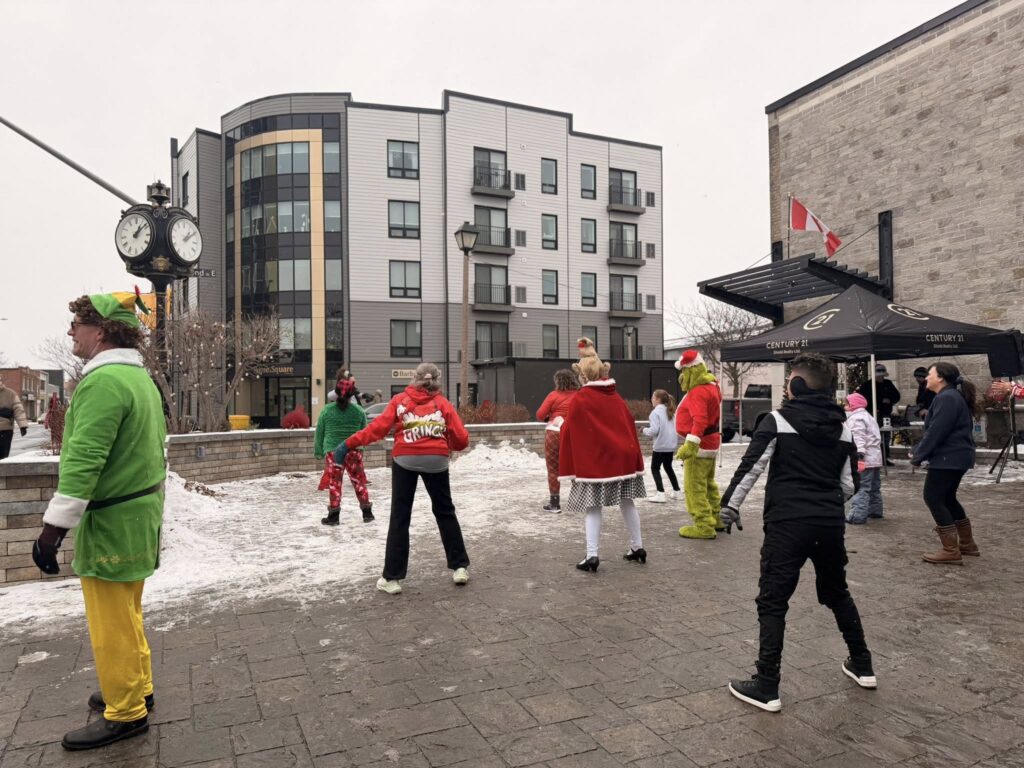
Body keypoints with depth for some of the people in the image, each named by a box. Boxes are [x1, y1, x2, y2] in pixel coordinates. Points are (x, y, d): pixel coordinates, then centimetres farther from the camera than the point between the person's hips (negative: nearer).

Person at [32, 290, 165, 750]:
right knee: (126, 614, 21)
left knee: (111, 623, 2)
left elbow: (83, 461, -25)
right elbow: (154, 451, 17)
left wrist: (54, 526, -22)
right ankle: (136, 690, 34)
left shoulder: (104, 382, -20)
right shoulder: (140, 378, 12)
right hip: (138, 512, 10)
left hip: (112, 520, -10)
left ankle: (125, 714, 15)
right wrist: (153, 508, 23)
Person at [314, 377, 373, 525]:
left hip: (332, 451, -1)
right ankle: (367, 512, 17)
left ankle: (334, 515, 7)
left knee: (334, 482, 5)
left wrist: (319, 452, 15)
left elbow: (319, 433, 4)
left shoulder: (327, 411, -3)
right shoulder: (359, 411, 0)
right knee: (359, 481, 11)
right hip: (354, 451, 1)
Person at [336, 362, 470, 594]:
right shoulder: (443, 404, 8)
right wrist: (449, 444, 26)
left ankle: (392, 577, 8)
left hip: (405, 460, -1)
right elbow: (461, 439, 4)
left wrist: (349, 444, -2)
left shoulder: (400, 401, 6)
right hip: (435, 461, 1)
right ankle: (459, 566, 21)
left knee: (400, 518, 7)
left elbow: (379, 427, -4)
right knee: (445, 512, 18)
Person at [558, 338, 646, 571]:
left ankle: (592, 555, -8)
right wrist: (635, 459, 21)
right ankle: (637, 547, 23)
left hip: (593, 461, -5)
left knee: (592, 507, -1)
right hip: (623, 458, 5)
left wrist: (569, 467, -2)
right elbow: (630, 427, 14)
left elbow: (569, 433, -9)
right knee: (626, 502, 15)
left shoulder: (579, 399, -8)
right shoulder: (616, 397, 9)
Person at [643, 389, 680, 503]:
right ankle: (676, 491, 28)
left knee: (655, 468, 2)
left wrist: (645, 430, -2)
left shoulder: (655, 412, -12)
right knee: (668, 467, 23)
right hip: (671, 445, 8)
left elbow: (654, 430, -20)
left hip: (660, 446, -7)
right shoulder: (671, 411, 11)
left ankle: (660, 494, -7)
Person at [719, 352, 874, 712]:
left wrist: (729, 505, -2)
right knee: (837, 593, 27)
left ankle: (766, 687, 2)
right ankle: (862, 665, 38)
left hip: (787, 523, -6)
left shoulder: (778, 420, -6)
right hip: (830, 524, 6)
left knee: (772, 602, 1)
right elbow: (849, 484, 12)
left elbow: (751, 467, -11)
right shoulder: (843, 428, 9)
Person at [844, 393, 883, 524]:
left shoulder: (856, 418, -11)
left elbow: (859, 438, -23)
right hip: (875, 458, 11)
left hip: (865, 459, -11)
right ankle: (875, 511, 30)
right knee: (874, 487, 20)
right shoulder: (867, 416, 22)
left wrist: (859, 456, -30)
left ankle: (858, 515, -18)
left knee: (861, 488, -14)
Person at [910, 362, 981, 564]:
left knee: (933, 498, -7)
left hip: (948, 458, -11)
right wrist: (917, 449, 11)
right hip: (956, 457, 11)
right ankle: (967, 544, 26)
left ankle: (951, 551, -5)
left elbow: (936, 432, -22)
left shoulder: (947, 398, -18)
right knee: (947, 498, 19)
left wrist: (918, 456, -13)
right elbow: (934, 430, 19)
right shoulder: (950, 396, 17)